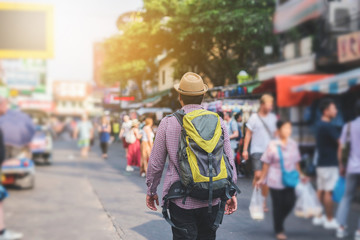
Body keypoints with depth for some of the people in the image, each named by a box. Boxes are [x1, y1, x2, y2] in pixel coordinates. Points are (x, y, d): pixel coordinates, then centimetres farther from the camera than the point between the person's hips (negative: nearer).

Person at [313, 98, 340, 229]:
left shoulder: (320, 125, 14)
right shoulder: (328, 126, -17)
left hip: (321, 163, 9)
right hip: (330, 164, -9)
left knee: (321, 190, 12)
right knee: (329, 192, -5)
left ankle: (318, 217, 17)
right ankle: (330, 220, 0)